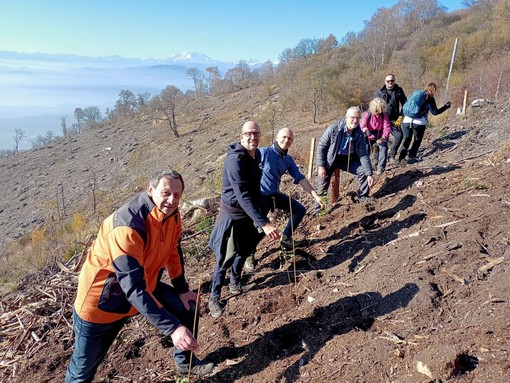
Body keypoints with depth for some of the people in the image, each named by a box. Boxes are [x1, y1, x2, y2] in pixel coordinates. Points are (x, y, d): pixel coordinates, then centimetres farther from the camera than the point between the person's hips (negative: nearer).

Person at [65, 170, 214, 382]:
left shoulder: (171, 213, -12)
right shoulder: (127, 226, -36)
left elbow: (173, 251, 7)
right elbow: (133, 288, -39)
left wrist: (182, 289, 8)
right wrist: (172, 328, -42)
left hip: (145, 285, 7)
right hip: (101, 301, -7)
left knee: (187, 307, 8)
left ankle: (185, 361, 31)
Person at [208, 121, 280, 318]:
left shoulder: (256, 154, 0)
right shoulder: (235, 160, -28)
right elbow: (243, 196, -34)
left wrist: (260, 215, 20)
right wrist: (264, 223, -39)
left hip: (249, 212, 8)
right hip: (233, 213, -8)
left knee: (245, 251, 21)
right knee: (226, 258, 1)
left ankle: (235, 284, 42)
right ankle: (214, 298, 18)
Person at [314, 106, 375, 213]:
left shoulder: (359, 134, -14)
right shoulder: (333, 129, -25)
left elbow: (363, 154, -11)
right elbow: (321, 146, -15)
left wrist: (369, 174, -17)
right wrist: (321, 166, -19)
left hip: (348, 159, 3)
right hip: (330, 159, -3)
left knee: (364, 171, -7)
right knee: (322, 186, -6)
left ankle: (363, 196, 15)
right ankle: (318, 208, 15)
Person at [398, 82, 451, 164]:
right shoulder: (430, 98, 4)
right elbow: (435, 112, 3)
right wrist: (446, 106, 12)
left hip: (406, 120, 5)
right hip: (419, 123, -4)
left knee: (406, 139, 13)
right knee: (417, 140, 14)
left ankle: (401, 158, 8)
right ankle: (411, 157, 16)